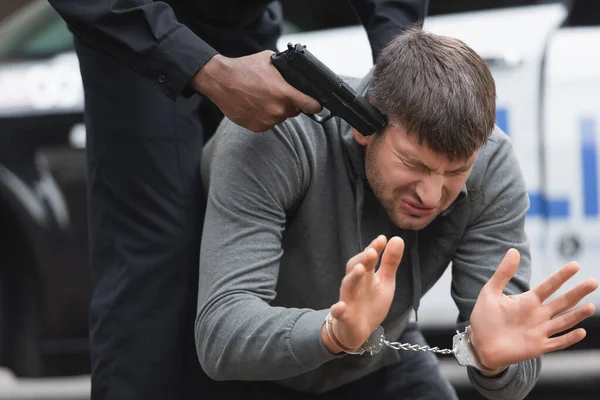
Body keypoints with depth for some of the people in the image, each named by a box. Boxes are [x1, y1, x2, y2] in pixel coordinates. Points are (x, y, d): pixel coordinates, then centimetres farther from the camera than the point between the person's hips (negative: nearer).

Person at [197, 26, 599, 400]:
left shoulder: (490, 169, -21)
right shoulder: (275, 139, -32)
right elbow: (220, 336, -39)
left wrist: (493, 358, -44)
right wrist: (334, 333, -56)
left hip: (376, 365, 2)